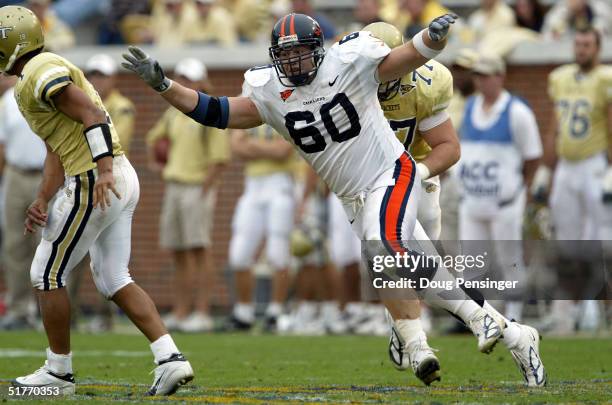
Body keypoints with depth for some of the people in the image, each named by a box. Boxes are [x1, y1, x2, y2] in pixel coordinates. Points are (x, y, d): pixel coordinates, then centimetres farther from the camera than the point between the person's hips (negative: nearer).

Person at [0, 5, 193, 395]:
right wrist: (42, 201, 13)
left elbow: (92, 115, -22)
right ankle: (171, 359, 3)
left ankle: (59, 370, 12)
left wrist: (103, 171, -30)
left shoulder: (39, 74, -10)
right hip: (122, 181, 10)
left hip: (95, 184, -10)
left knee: (47, 275, 3)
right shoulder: (46, 72, 22)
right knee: (114, 278, 14)